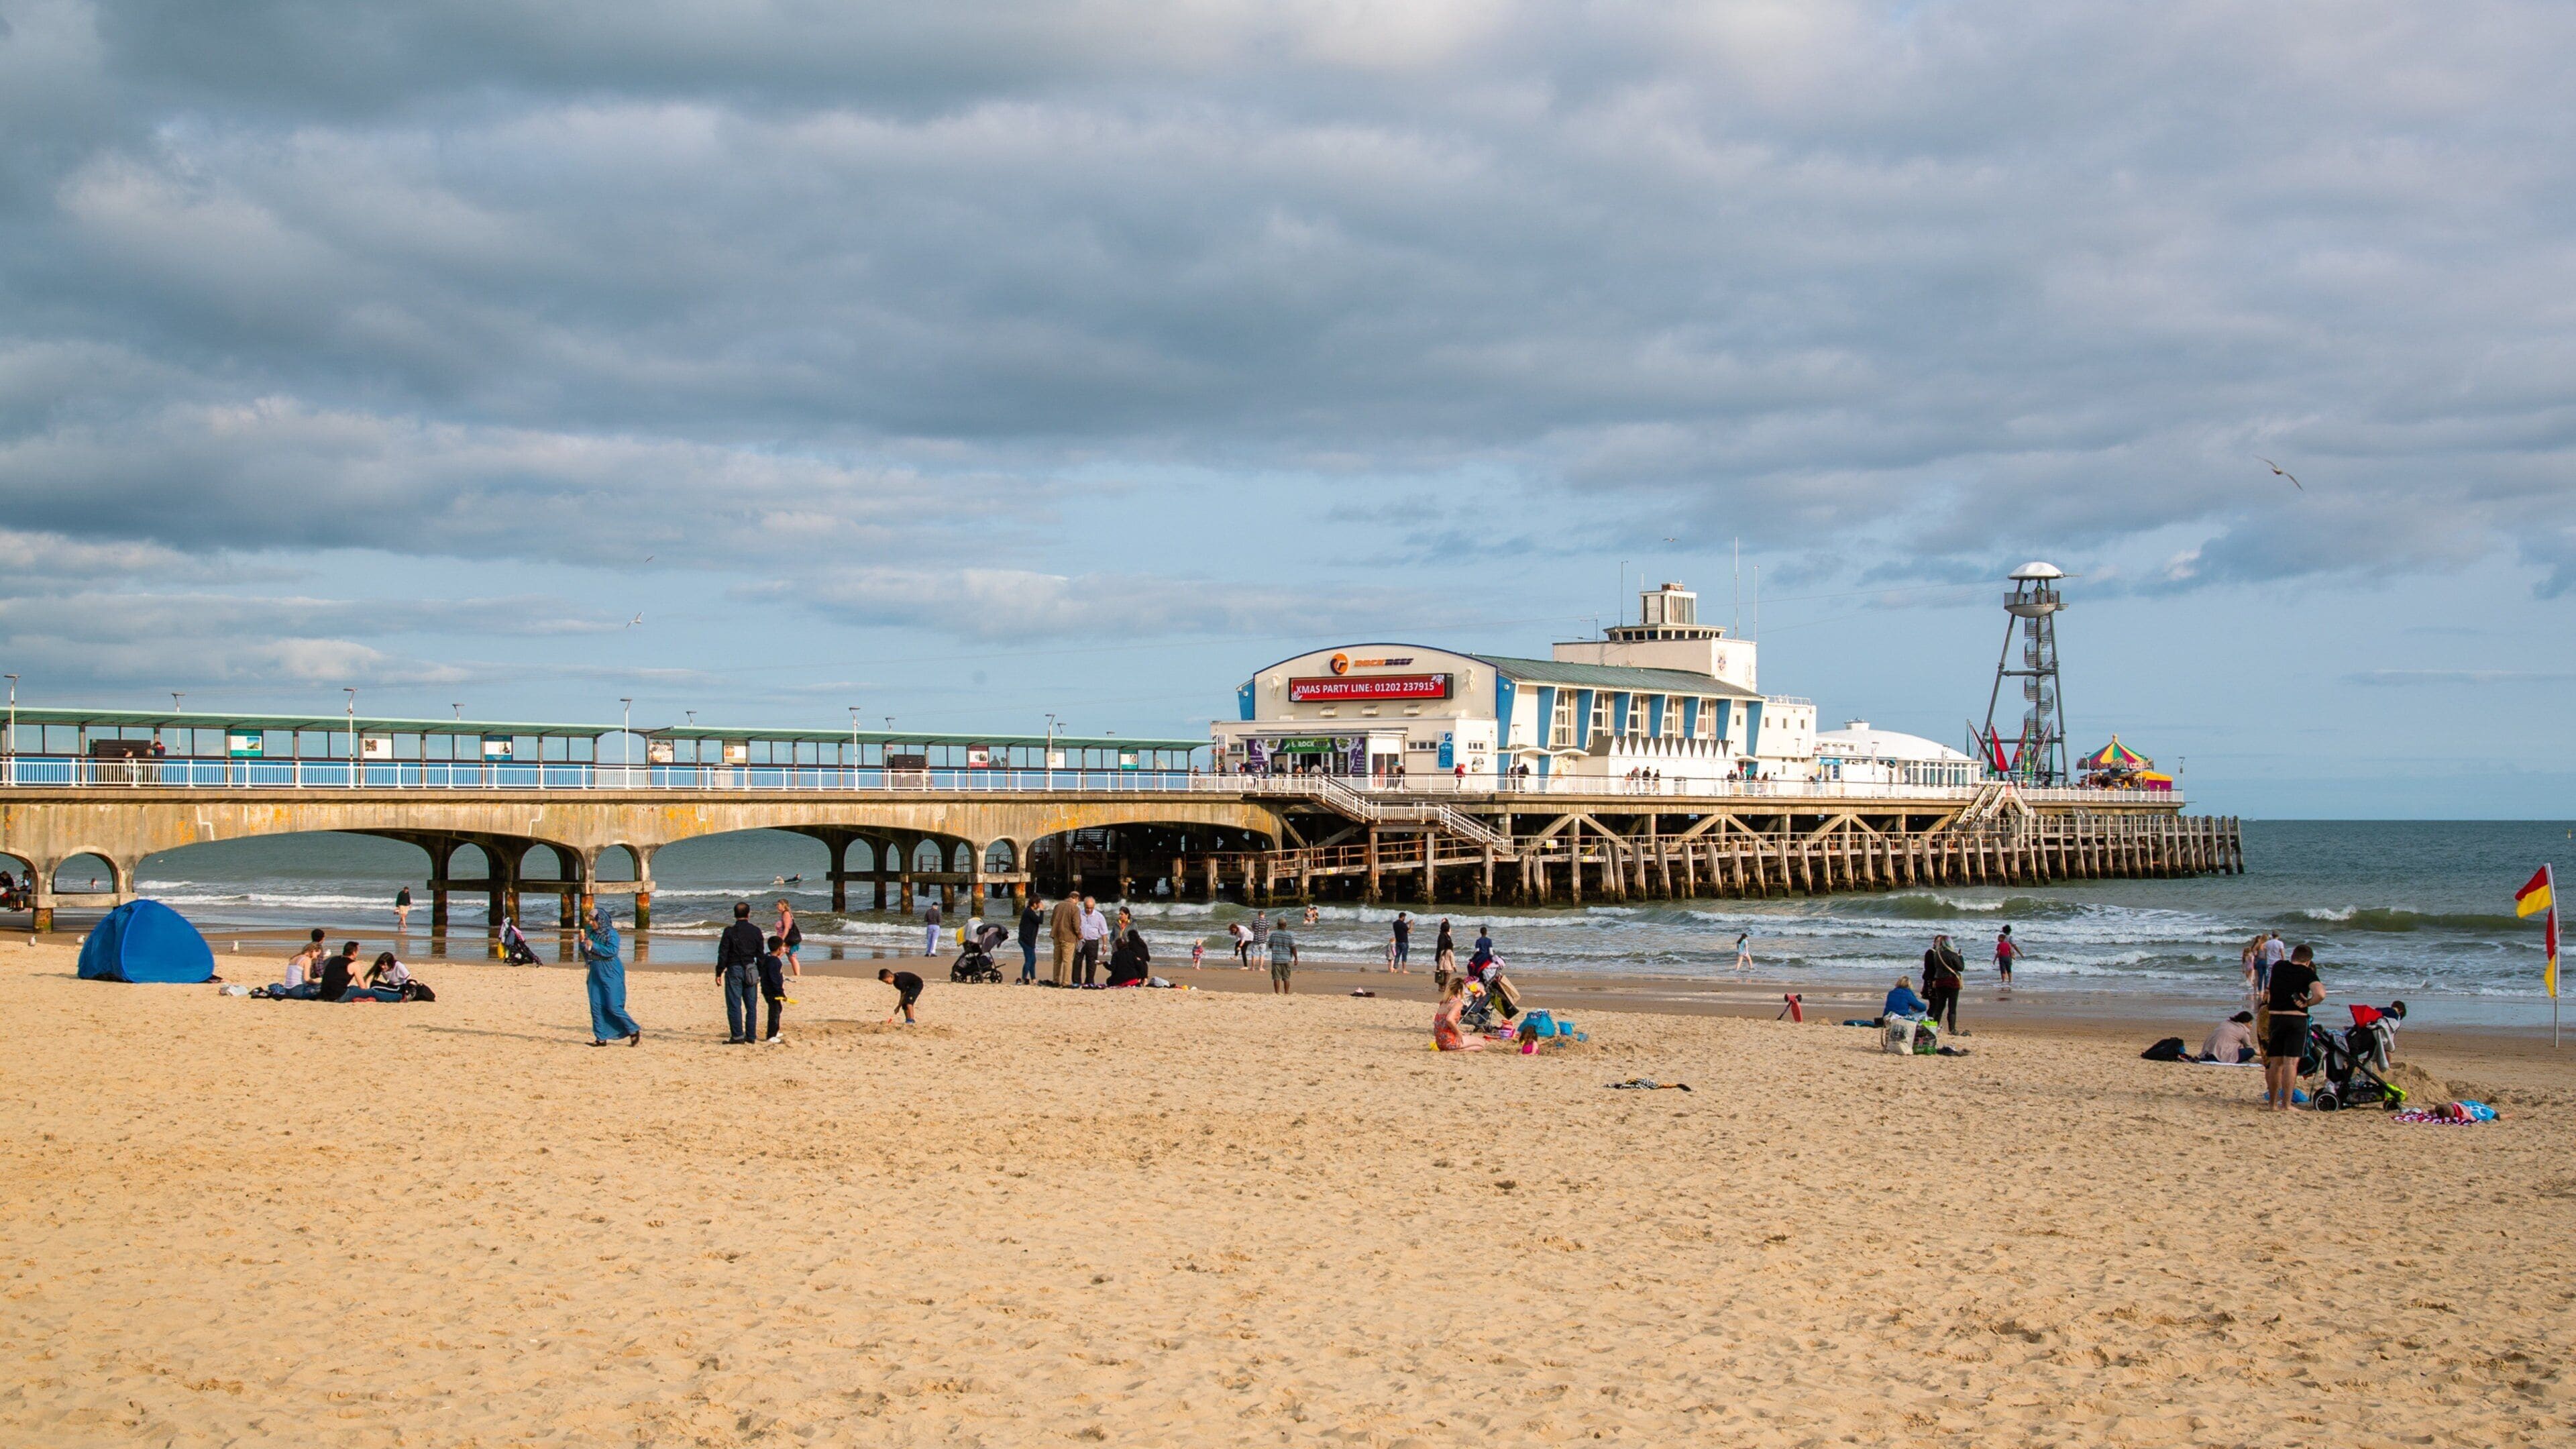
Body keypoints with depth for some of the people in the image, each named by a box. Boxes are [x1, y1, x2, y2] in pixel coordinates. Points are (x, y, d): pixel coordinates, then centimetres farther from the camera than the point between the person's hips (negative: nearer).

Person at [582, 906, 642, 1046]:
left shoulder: (611, 933, -11)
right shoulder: (592, 933, 9)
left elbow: (612, 950, -24)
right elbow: (585, 952, 14)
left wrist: (593, 945, -20)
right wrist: (583, 941, -4)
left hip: (611, 974, -7)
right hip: (597, 974, 7)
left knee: (613, 1006, -10)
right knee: (596, 1006, 3)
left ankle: (635, 1031, 2)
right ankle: (601, 1038, 9)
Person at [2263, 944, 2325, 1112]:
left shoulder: (2278, 967, 9)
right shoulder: (2307, 973, -4)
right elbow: (2320, 994, -20)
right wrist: (2307, 1003, -4)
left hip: (2275, 1017, 4)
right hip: (2297, 1019, -4)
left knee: (2275, 1063, 12)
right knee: (2291, 1062, -4)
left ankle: (2273, 1102, 18)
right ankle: (2286, 1104, -8)